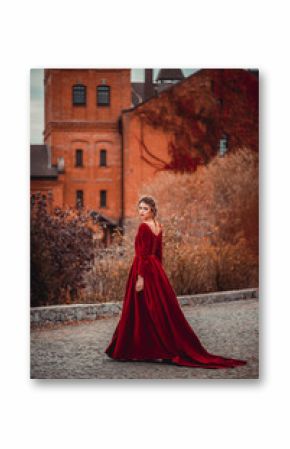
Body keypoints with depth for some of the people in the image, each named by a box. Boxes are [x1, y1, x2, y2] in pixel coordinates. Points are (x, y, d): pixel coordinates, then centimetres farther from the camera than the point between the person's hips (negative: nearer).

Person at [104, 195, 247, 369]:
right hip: (156, 269, 9)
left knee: (140, 312, -2)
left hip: (145, 269, -9)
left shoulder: (144, 227, -15)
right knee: (162, 309, 10)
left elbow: (143, 254, -19)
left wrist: (139, 277, -20)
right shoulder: (158, 226, 12)